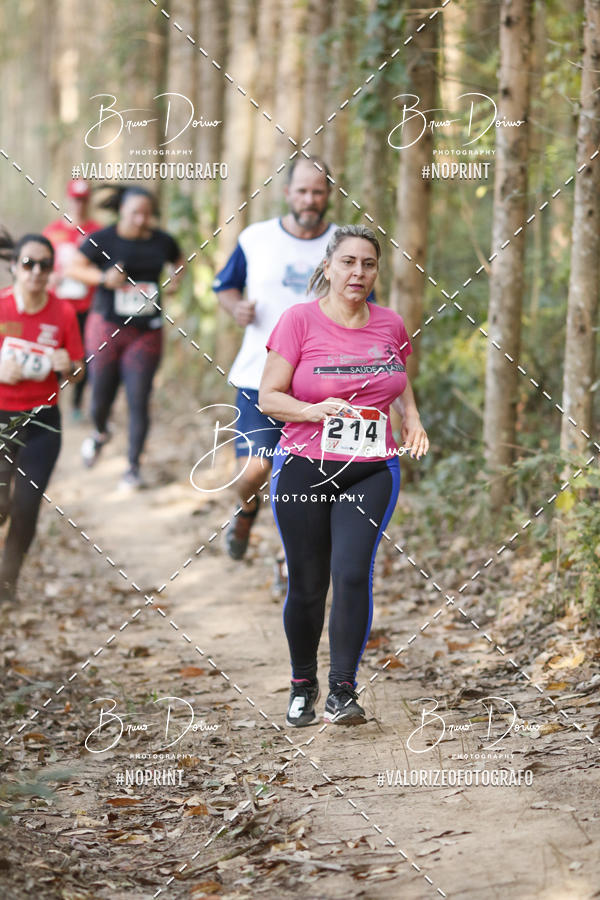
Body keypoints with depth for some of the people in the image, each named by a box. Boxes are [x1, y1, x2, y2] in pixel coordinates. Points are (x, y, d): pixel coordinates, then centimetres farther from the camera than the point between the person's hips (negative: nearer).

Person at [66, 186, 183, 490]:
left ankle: (134, 465, 10)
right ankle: (100, 433, 42)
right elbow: (74, 267, -4)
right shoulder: (102, 240, -7)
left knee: (139, 401, -4)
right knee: (101, 398, 6)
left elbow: (178, 259, 22)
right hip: (106, 328, -1)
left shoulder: (161, 242, 2)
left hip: (145, 333, 1)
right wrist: (103, 277, -19)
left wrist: (176, 277, 1)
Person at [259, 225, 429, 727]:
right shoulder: (299, 320, -4)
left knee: (353, 573, -15)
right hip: (303, 470, -2)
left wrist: (411, 418, 7)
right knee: (307, 585, 3)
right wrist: (315, 411, -22)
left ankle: (343, 691, -7)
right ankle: (303, 686, 25)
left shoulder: (389, 324, 7)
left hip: (371, 472, 2)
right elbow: (269, 397, -4)